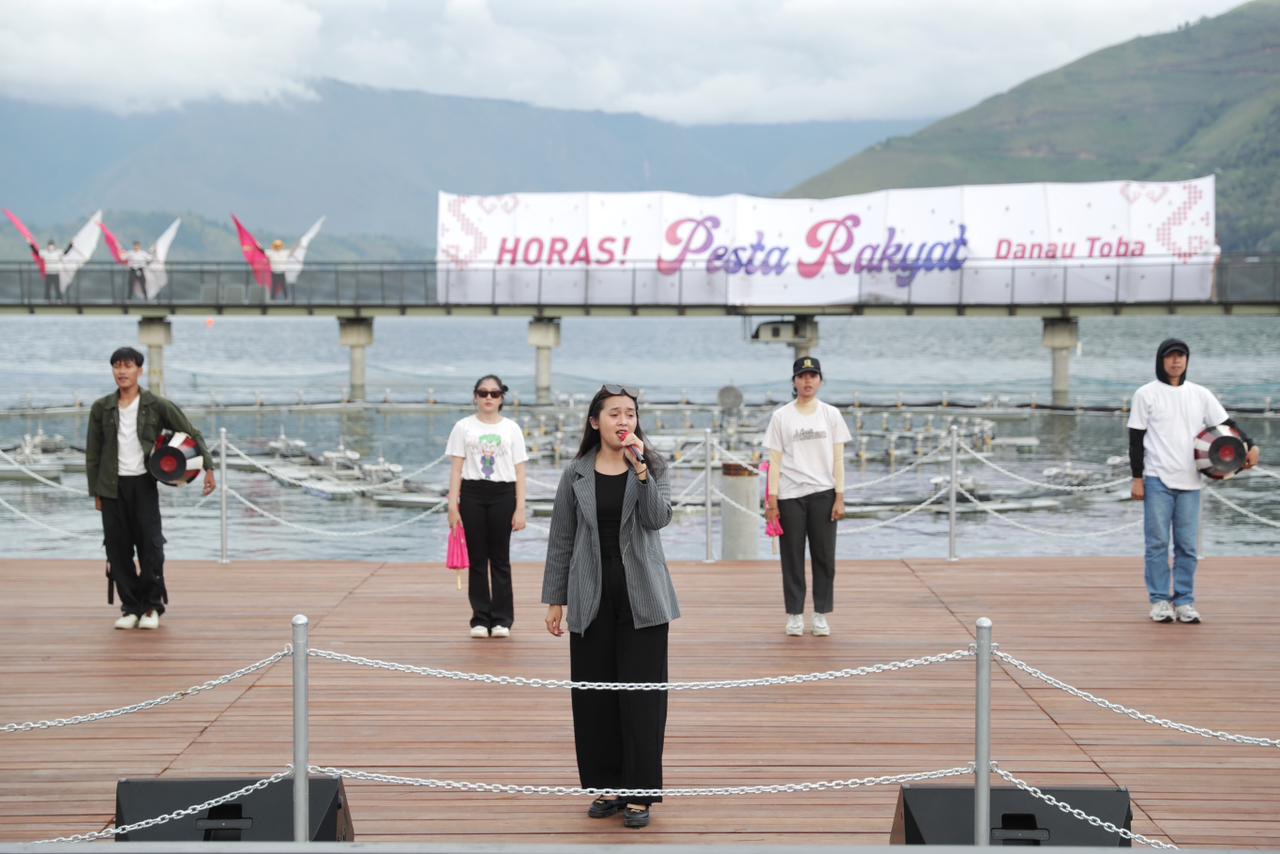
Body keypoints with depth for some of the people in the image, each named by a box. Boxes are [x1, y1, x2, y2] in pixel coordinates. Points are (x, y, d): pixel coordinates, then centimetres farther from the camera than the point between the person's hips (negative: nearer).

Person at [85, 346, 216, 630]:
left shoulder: (156, 405, -1)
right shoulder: (101, 408, 5)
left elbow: (192, 434, 2)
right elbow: (93, 453, 10)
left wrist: (208, 467, -7)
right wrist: (95, 493, 7)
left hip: (144, 484, -2)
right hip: (112, 487, 2)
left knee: (151, 545, -6)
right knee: (118, 548, 2)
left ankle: (152, 607, 6)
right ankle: (130, 607, 12)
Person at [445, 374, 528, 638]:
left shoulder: (511, 429, 7)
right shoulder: (463, 428, 6)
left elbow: (519, 472, 5)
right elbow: (456, 469, 3)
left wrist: (520, 509, -2)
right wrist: (453, 505, -5)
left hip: (502, 495, 0)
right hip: (472, 495, 0)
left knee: (500, 558, 2)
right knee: (477, 558, 2)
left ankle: (502, 619, 7)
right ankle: (480, 619, 8)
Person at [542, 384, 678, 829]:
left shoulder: (653, 466, 3)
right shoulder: (576, 474, 4)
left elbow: (658, 517, -14)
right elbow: (561, 540, 6)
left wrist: (639, 467, -23)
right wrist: (554, 600, 4)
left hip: (641, 597, -1)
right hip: (592, 597, 1)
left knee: (641, 693, -2)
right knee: (594, 694, 5)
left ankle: (639, 793, 6)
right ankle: (606, 787, 18)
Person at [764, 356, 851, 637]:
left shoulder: (831, 414, 7)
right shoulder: (781, 416, 3)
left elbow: (838, 459, 5)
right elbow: (775, 460, 1)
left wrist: (840, 497, -2)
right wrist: (772, 501, -5)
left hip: (823, 494, 1)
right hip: (790, 495, -1)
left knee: (824, 557, 2)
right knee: (792, 557, 2)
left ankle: (821, 615, 9)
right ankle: (794, 615, 9)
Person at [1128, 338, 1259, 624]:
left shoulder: (1201, 395, 10)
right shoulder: (1146, 394, 3)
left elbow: (1226, 425, 9)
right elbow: (1136, 439, 2)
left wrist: (1250, 446, -9)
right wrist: (1137, 479, -3)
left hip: (1190, 483, 2)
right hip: (1157, 480, -2)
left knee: (1187, 545, 2)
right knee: (1157, 542, -3)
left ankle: (1184, 601, 9)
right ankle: (1159, 601, 4)